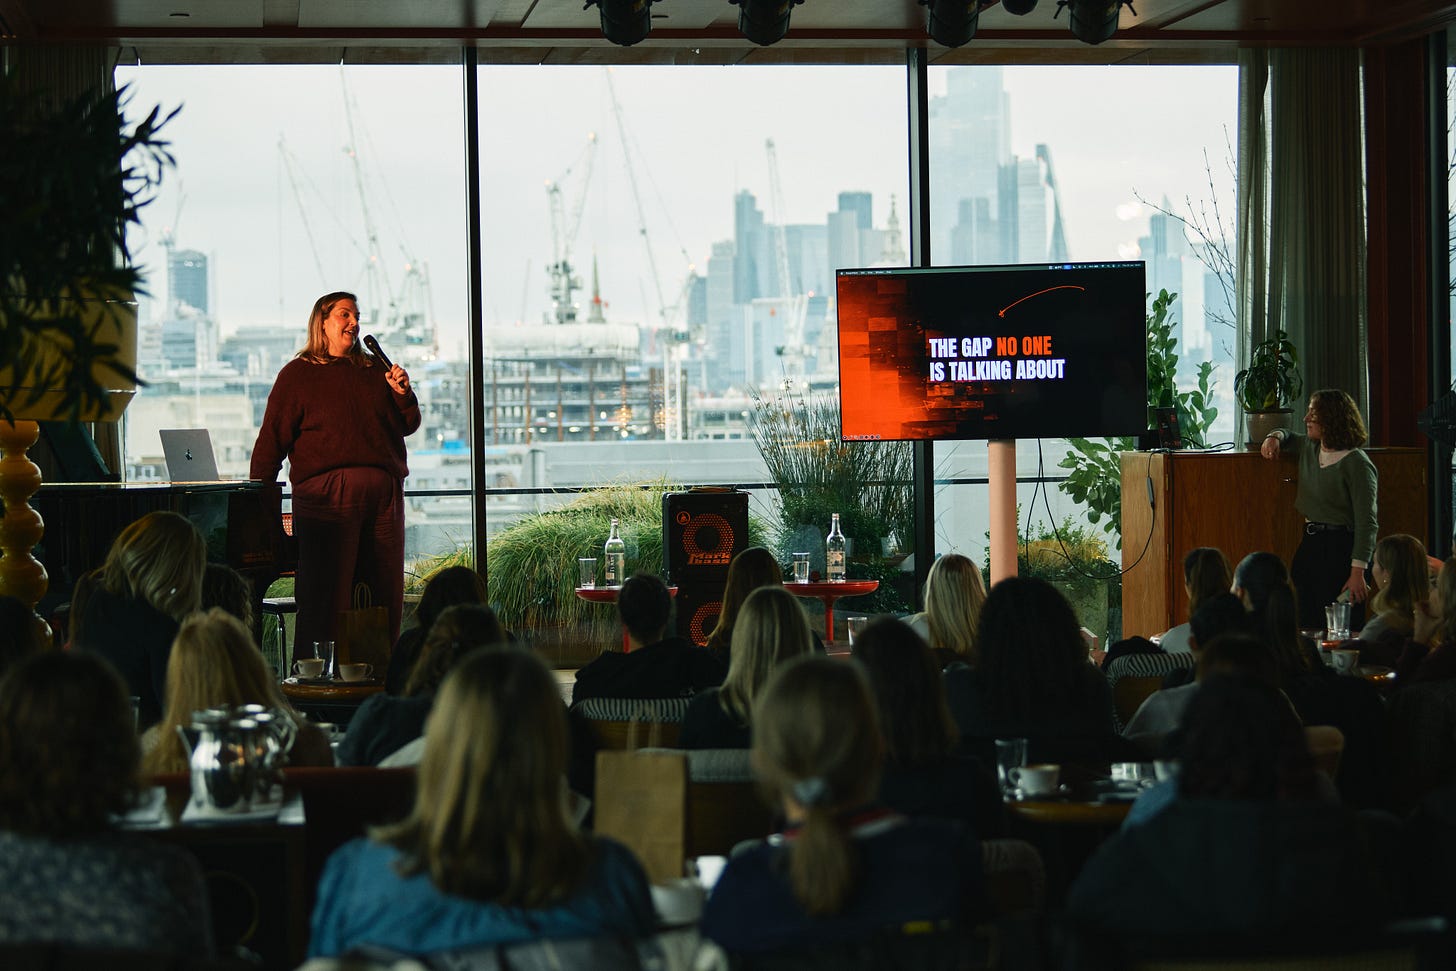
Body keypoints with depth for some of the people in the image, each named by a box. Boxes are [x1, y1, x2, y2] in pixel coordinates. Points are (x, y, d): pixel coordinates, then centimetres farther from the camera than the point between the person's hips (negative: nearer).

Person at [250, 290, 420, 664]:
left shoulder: (374, 372, 20)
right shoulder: (298, 374, 6)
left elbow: (407, 426, 21)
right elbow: (272, 439, 1)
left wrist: (403, 394, 1)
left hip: (383, 493, 5)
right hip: (326, 493, -5)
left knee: (387, 592, 3)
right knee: (326, 594, -8)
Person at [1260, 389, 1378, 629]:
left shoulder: (1356, 463, -13)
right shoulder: (1310, 448, 11)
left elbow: (1366, 522, -16)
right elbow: (1290, 438, 37)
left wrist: (1358, 571, -23)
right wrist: (1275, 437, 11)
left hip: (1341, 548, -8)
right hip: (1309, 544, 8)